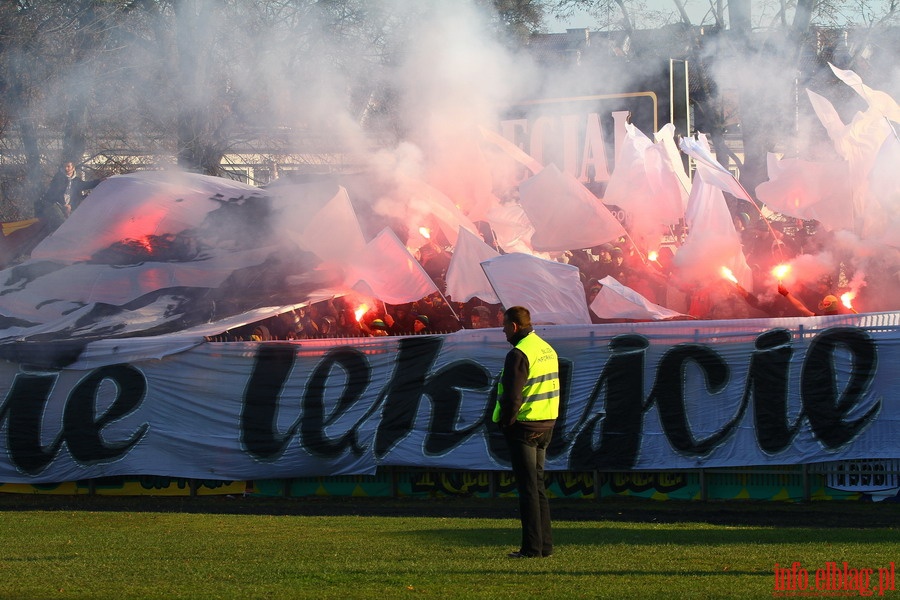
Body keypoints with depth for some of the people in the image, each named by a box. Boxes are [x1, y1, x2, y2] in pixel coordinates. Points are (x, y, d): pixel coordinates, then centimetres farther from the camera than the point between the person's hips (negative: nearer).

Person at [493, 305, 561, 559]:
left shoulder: (519, 354, -17)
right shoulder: (548, 350, 12)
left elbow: (512, 397, -21)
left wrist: (505, 423, -8)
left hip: (524, 426, -8)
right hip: (546, 424, 8)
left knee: (527, 487, -5)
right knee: (538, 483, 14)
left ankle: (532, 546, -6)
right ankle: (544, 544, 15)